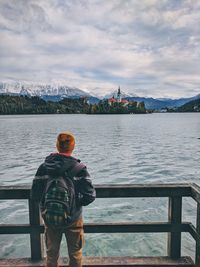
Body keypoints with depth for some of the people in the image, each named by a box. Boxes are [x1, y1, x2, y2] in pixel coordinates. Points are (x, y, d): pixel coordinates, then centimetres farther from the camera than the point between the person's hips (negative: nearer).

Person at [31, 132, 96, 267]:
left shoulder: (44, 167, -11)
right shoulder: (79, 168, -18)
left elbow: (35, 195, -8)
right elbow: (90, 196, -20)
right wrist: (77, 203, 0)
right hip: (73, 219, -2)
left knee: (51, 255, 25)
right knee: (75, 254, 22)